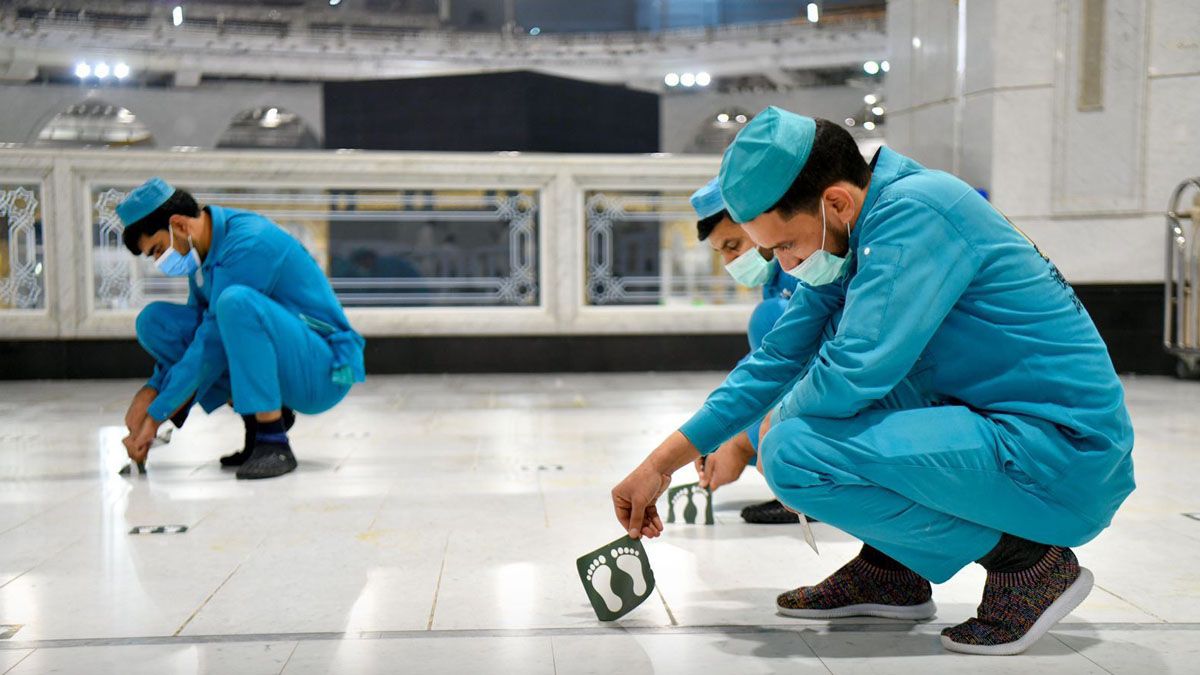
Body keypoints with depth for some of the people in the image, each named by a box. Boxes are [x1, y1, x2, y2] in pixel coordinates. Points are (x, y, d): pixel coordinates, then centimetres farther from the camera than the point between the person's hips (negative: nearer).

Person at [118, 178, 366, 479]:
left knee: (235, 301, -35)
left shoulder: (249, 243, -21)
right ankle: (256, 418, 0)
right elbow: (198, 326, 16)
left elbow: (215, 342, -22)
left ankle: (273, 442, -28)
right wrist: (153, 388, 0)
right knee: (155, 320, 0)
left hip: (325, 373, -9)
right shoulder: (204, 245, 6)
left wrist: (156, 415, -17)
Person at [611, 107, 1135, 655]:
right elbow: (778, 359, 14)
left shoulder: (915, 211, -20)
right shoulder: (846, 239, 8)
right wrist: (660, 466, 12)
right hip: (999, 424, 10)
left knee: (793, 452, -21)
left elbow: (853, 375, -26)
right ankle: (889, 570, 15)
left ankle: (1022, 559, -6)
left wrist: (778, 423, -3)